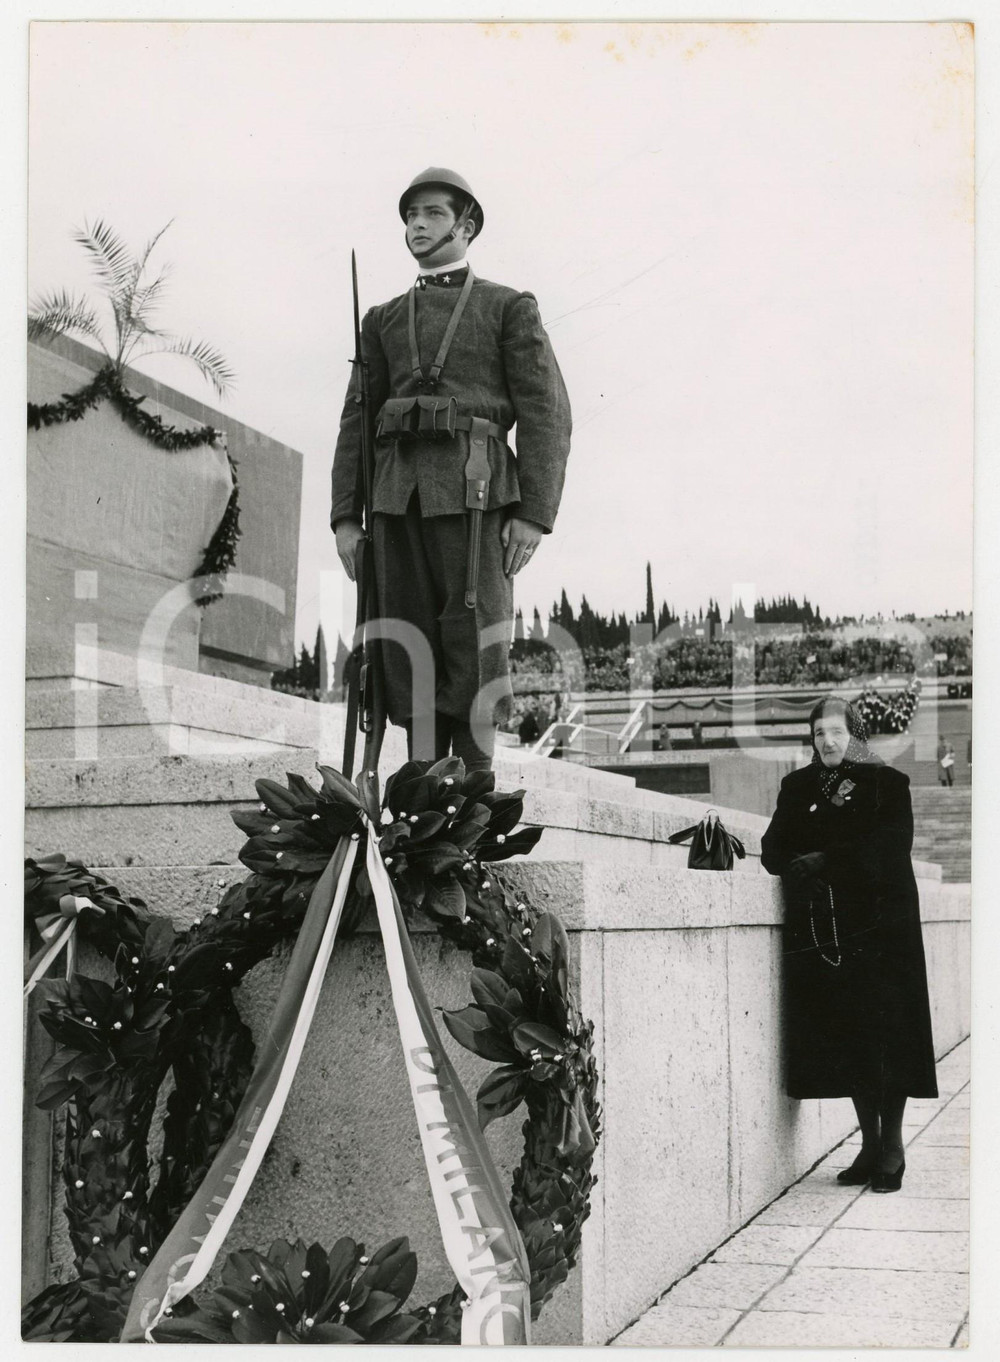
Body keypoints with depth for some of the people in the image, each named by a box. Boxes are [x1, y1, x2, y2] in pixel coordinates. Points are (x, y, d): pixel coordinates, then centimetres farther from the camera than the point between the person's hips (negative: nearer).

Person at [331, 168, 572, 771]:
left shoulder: (511, 307, 10)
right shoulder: (384, 320, 22)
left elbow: (547, 414, 0)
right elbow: (357, 421, 17)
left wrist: (534, 514, -11)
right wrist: (346, 517, 5)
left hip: (474, 491, -4)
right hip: (398, 495, 4)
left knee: (473, 652, -9)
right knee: (410, 652, 0)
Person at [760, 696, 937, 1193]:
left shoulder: (887, 784, 2)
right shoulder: (797, 787, 13)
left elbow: (889, 849, -11)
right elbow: (774, 851, 6)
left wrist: (824, 863, -13)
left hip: (880, 924, -3)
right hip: (820, 929, 3)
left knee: (886, 1028, -5)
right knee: (843, 1033, 2)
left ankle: (892, 1146, 5)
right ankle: (870, 1142, 13)